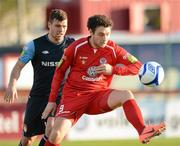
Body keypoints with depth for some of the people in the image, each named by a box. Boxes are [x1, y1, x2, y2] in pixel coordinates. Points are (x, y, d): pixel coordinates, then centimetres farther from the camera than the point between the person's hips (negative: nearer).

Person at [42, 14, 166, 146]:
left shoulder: (113, 50, -5)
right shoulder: (77, 47, -8)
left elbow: (137, 66, -5)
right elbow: (59, 72, 4)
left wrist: (113, 69, -18)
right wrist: (52, 100, 4)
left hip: (99, 97, 1)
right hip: (74, 95, -1)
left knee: (126, 95, -28)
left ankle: (143, 132, -40)